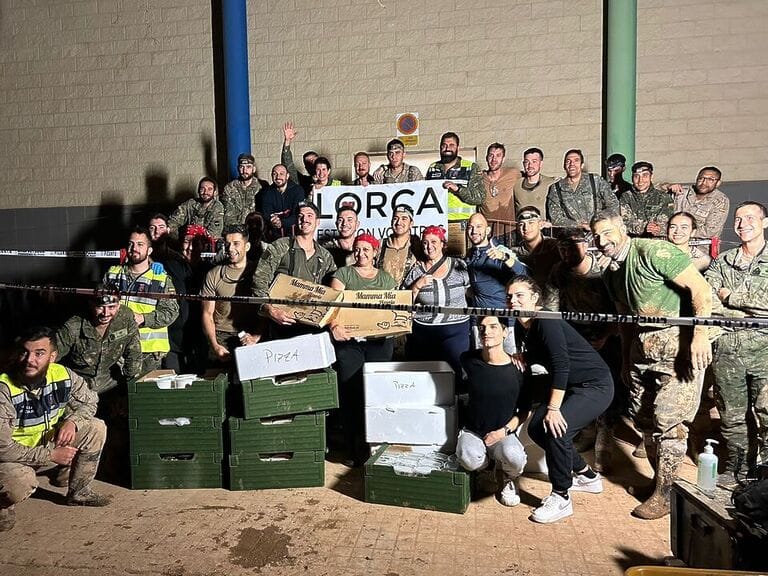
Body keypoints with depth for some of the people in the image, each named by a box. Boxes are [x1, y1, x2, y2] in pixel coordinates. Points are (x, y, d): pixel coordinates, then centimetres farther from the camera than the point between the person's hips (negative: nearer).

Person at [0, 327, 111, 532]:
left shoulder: (63, 375, -16)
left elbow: (88, 401, 4)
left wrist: (72, 420, -17)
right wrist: (51, 455, -25)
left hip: (48, 443, 6)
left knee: (96, 428, -10)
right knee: (20, 485, -36)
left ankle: (79, 492, 9)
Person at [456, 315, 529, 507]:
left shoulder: (518, 368, -11)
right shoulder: (469, 360, -9)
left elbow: (524, 410, 0)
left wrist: (505, 430, -12)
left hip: (504, 434, -1)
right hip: (472, 431, 1)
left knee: (514, 457, -34)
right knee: (470, 460, -32)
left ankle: (509, 479, 6)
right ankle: (488, 462, 9)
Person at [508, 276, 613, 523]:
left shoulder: (547, 322, -24)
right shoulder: (521, 327, 2)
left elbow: (561, 364, -29)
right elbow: (533, 358, 16)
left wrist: (553, 408, -28)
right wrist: (521, 357, -9)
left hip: (595, 385, -10)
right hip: (569, 386, 10)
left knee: (557, 429, -25)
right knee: (536, 428, 5)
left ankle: (561, 499, -5)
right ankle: (587, 476, 26)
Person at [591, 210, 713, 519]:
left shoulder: (652, 251, -15)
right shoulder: (611, 273, 11)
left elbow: (701, 289, -18)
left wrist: (701, 334, -23)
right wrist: (626, 360, 21)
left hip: (679, 343, -8)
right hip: (643, 346, 9)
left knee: (668, 419, -5)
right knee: (643, 417, 13)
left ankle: (665, 494, 9)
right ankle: (658, 478, 32)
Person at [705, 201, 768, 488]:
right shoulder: (722, 261, 13)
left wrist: (729, 295, -5)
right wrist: (740, 315, -13)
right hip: (727, 346, 3)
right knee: (731, 413, 10)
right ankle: (736, 467, 24)